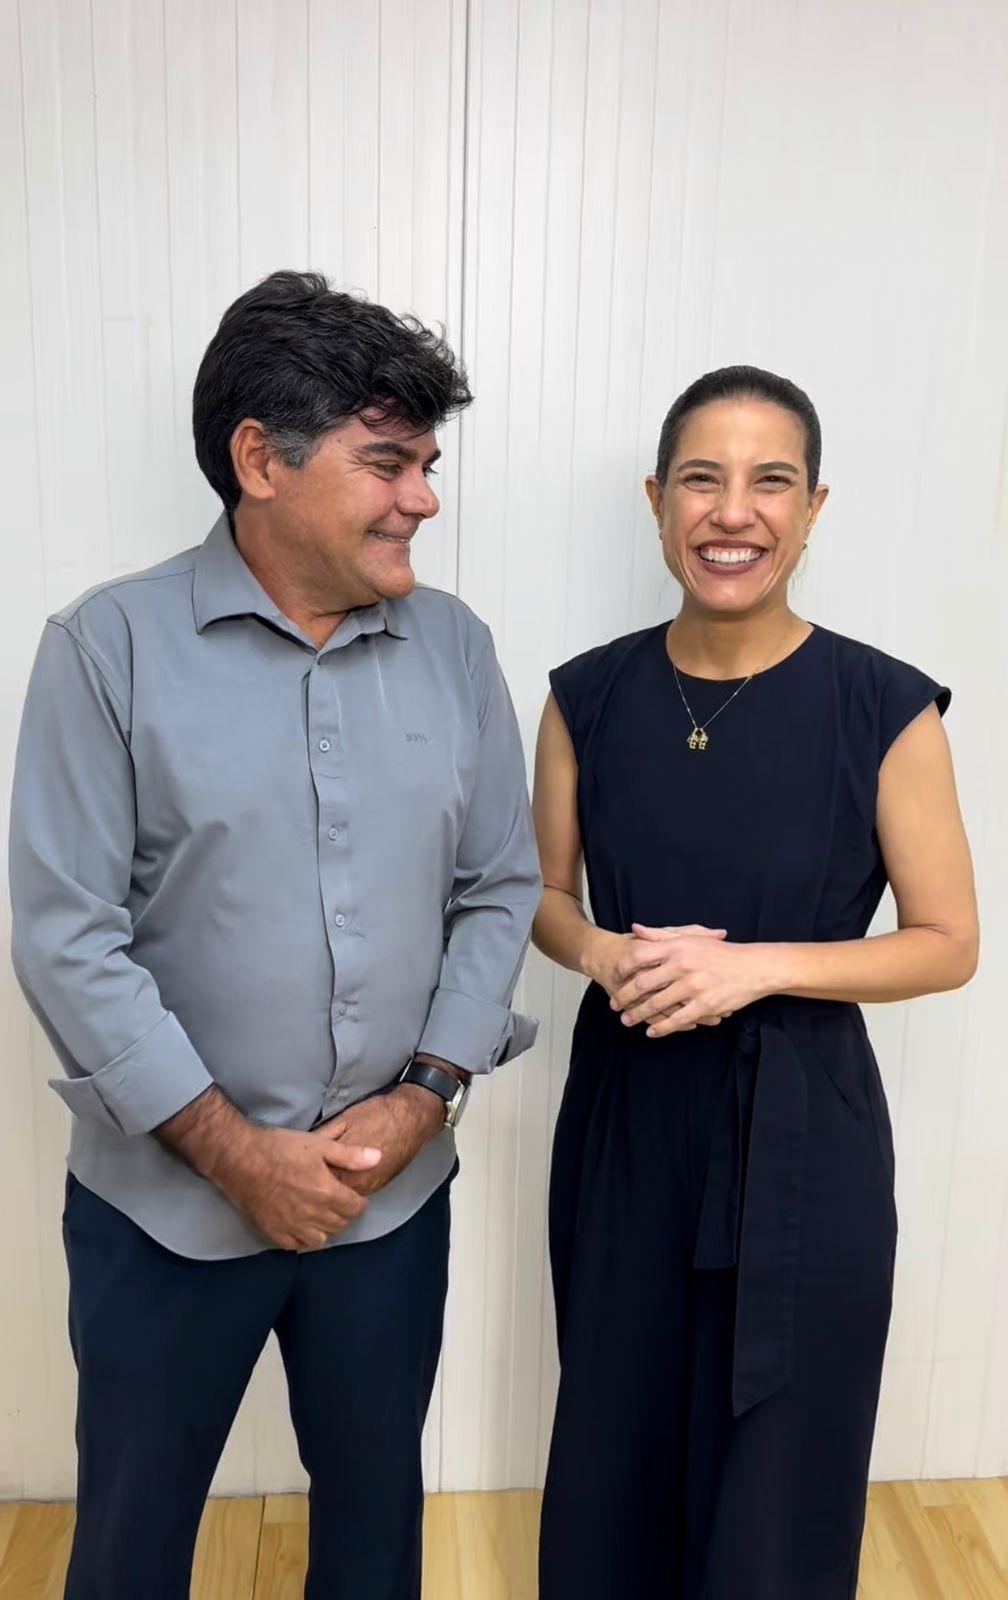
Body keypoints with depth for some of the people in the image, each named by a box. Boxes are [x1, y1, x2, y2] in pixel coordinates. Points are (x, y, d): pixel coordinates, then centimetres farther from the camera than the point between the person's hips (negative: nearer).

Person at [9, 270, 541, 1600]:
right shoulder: (109, 648, -11)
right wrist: (235, 1151, -14)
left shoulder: (454, 647, -1)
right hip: (169, 1199, -2)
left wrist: (426, 1094, -9)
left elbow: (500, 890, 2)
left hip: (395, 1190, 3)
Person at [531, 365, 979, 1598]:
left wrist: (756, 966, -19)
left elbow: (949, 942, -6)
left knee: (777, 1472, 14)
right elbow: (540, 893, 7)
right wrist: (604, 953, -15)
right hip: (625, 1116, 3)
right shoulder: (590, 697, -4)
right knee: (614, 1443, 20)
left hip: (800, 1135, -2)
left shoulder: (886, 708, -12)